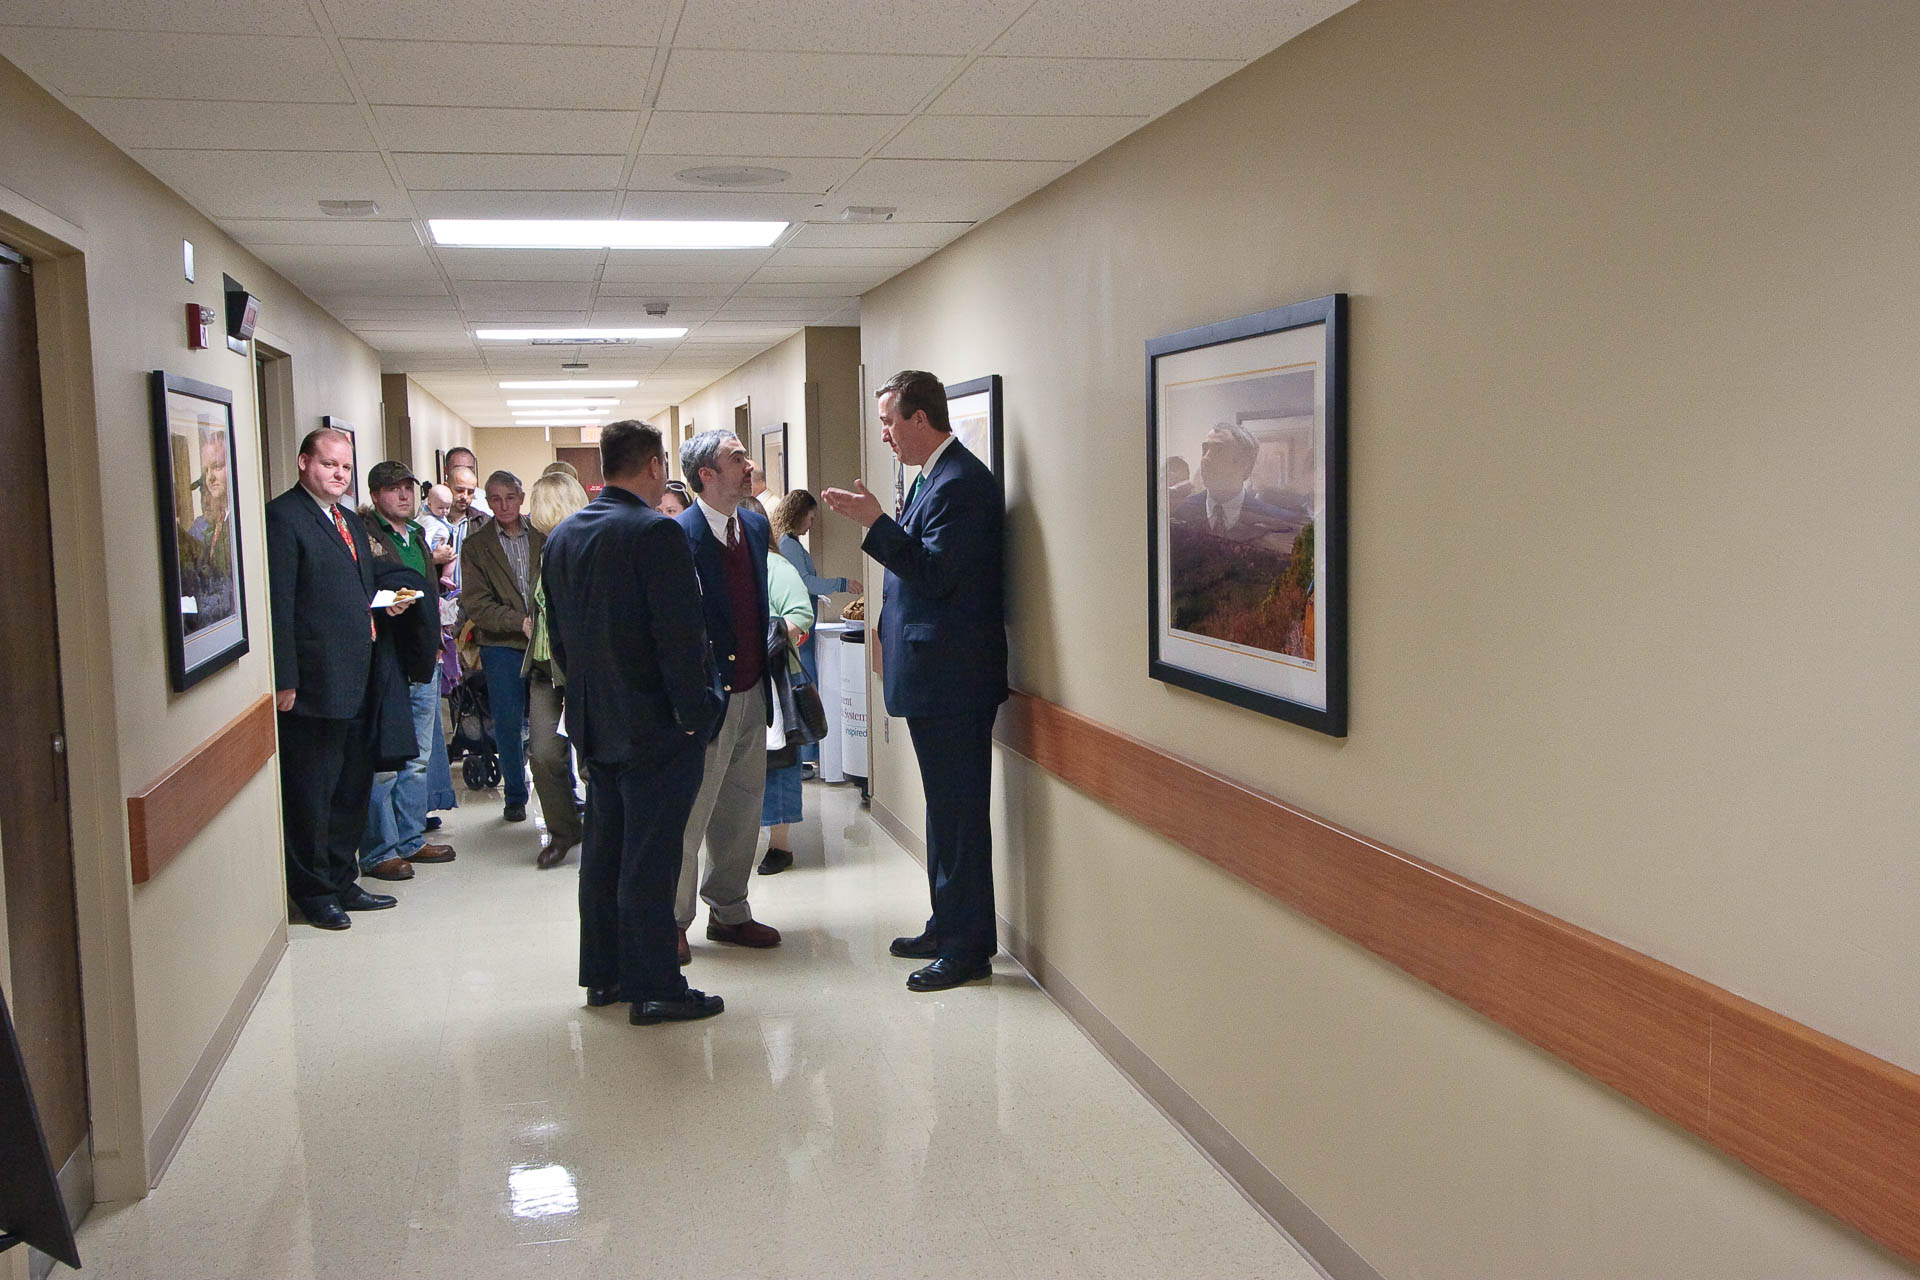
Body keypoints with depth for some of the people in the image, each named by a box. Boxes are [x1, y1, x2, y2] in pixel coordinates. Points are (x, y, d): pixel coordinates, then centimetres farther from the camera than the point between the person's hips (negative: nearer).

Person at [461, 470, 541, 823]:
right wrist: (520, 622, -14)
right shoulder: (475, 546, 4)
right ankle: (515, 796, 17)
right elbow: (475, 604, -3)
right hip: (502, 646, -1)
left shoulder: (542, 538, 8)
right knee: (508, 723, 3)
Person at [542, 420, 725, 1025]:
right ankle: (653, 987, 5)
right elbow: (681, 634, -20)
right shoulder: (655, 532, -17)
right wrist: (694, 712, -13)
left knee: (603, 850, 15)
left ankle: (604, 975, 25)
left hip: (595, 725, 8)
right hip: (655, 725, -8)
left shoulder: (563, 535, 8)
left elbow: (558, 633, 15)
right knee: (649, 858, -2)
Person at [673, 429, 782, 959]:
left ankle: (729, 911, 31)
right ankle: (671, 922, 18)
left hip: (751, 693, 8)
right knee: (689, 812, 3)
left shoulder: (755, 526, 8)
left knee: (741, 809, 16)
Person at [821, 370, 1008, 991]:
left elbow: (936, 573, -24)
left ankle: (968, 948, 6)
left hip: (953, 679, -11)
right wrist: (889, 629, 16)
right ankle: (947, 929, 30)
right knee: (946, 810, 18)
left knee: (959, 813, -3)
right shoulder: (935, 478, 15)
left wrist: (875, 521, -23)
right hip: (932, 677, 11)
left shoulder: (962, 483, -17)